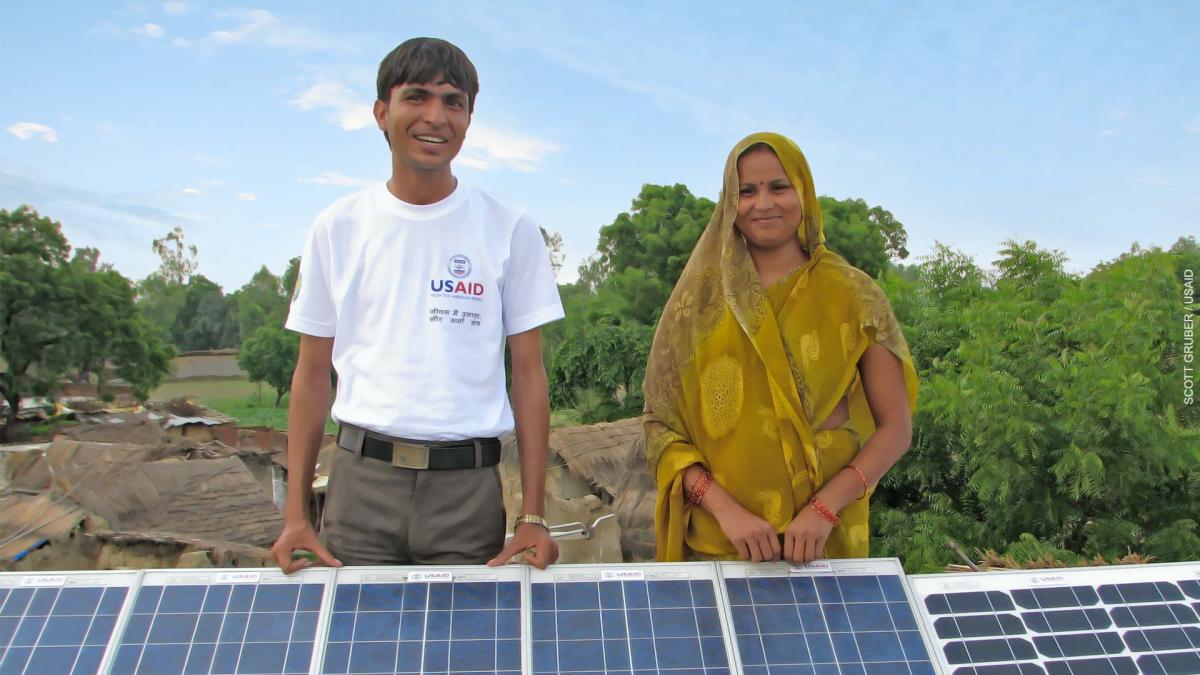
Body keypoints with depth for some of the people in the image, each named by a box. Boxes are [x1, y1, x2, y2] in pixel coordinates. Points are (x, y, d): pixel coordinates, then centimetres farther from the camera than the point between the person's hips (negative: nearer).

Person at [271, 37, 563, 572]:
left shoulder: (509, 230, 1)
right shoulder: (338, 227, 5)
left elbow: (529, 374, 1)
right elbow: (313, 374, 8)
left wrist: (534, 516, -4)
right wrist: (295, 513, 3)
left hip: (468, 487, -1)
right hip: (361, 482, 1)